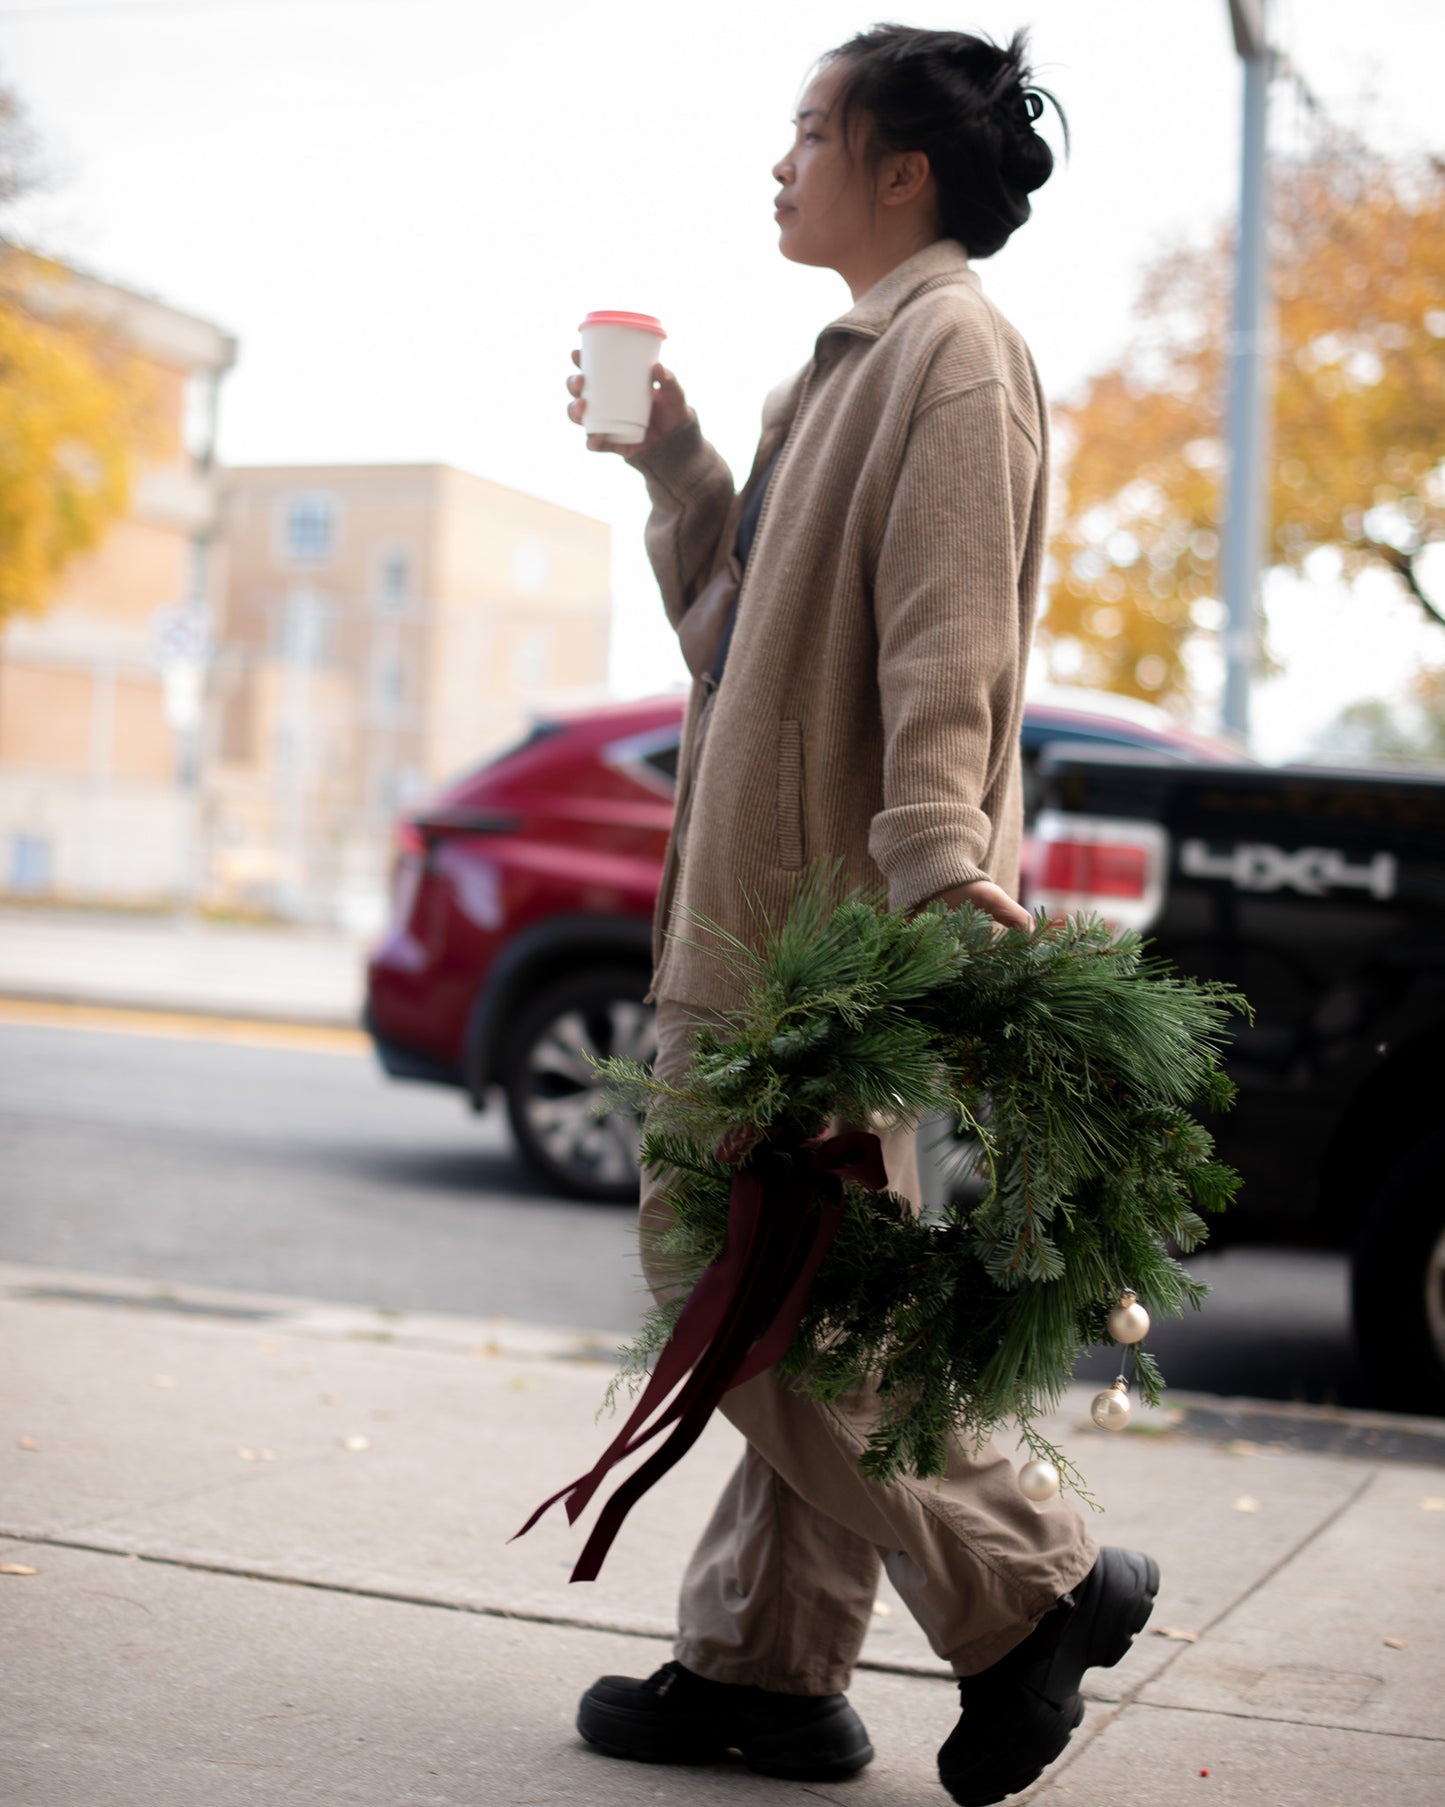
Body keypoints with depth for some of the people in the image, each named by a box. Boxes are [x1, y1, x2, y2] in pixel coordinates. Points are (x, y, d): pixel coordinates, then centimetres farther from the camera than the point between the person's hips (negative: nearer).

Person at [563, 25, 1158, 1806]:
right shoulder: (855, 362, 21)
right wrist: (671, 461, 16)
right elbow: (745, 621, 25)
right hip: (770, 900, 10)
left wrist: (940, 875, -30)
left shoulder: (953, 349, -9)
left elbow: (947, 643, -21)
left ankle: (1031, 1584, 2)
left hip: (837, 914, -10)